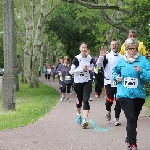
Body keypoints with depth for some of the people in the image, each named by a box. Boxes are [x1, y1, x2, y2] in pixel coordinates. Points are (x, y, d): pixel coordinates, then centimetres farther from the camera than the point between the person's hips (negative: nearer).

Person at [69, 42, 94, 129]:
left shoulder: (90, 58, 1)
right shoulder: (77, 59, -10)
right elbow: (71, 71, -12)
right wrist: (82, 69, -19)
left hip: (87, 82, 1)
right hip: (78, 82, -1)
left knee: (86, 100, -13)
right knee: (79, 100, 13)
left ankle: (84, 120, -22)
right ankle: (78, 114, 42)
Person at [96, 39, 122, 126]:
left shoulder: (121, 57, 7)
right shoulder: (106, 56, 0)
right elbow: (98, 64, -11)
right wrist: (101, 56, -24)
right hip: (109, 82, -2)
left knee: (118, 101, 1)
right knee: (109, 100, -2)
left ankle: (116, 119, 9)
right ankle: (108, 111, 29)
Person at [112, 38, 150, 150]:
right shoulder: (121, 61, 3)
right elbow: (115, 71, 22)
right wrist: (116, 77, 2)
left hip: (138, 94, 1)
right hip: (124, 94, -1)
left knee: (134, 118, 15)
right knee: (131, 118, -12)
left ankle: (130, 138, 35)